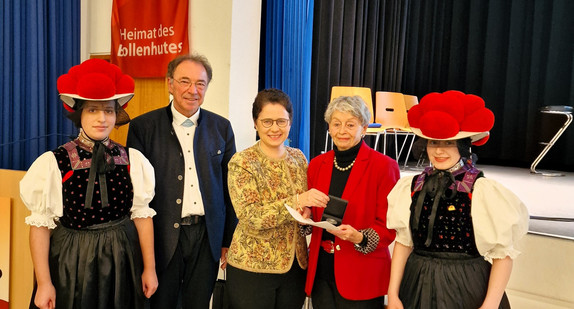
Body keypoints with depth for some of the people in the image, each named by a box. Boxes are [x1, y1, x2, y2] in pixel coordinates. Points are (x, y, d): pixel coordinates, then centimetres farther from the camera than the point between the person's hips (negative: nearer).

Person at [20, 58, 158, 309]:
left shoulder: (133, 160, -4)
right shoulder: (53, 163, -10)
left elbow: (142, 214, -1)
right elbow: (41, 224, -8)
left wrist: (149, 269, 2)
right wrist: (44, 284, -8)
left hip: (122, 262, 2)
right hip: (71, 265, -2)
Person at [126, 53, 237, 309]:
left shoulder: (221, 127, 4)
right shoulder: (143, 127, -3)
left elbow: (229, 187, 6)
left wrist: (229, 239, 6)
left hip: (207, 236, 2)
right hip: (162, 238, -2)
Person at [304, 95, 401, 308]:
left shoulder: (383, 166, -7)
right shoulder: (317, 165, 7)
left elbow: (389, 226, -7)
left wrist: (359, 237, -23)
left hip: (361, 274, -4)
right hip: (321, 270, 4)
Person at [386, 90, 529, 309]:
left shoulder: (484, 191, -13)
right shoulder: (412, 187, -2)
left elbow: (503, 254, -9)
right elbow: (403, 242, 3)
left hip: (467, 290, -3)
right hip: (418, 287, 3)